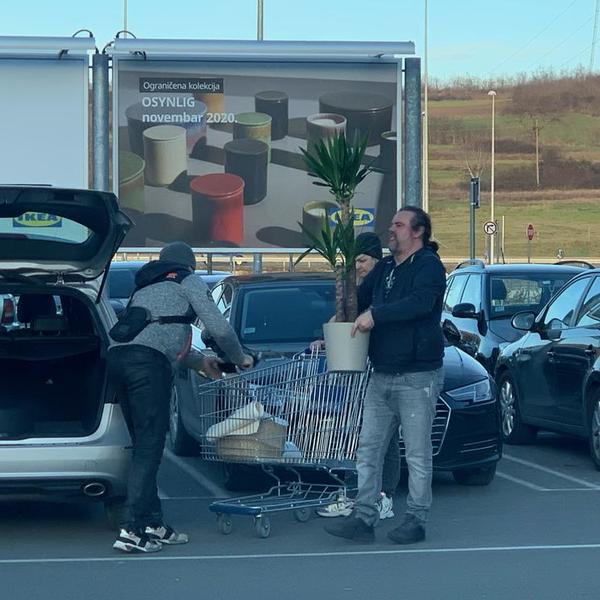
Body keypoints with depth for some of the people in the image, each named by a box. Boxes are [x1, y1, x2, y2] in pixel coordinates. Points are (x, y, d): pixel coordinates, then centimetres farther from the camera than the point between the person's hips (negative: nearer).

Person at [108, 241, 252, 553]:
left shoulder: (145, 287, 35)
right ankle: (132, 530, -15)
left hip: (116, 357, 8)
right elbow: (219, 328, 8)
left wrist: (200, 361, 52)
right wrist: (240, 358, 25)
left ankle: (153, 523, 13)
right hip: (147, 363, -8)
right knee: (149, 448, -8)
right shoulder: (188, 282, 14)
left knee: (144, 446, 13)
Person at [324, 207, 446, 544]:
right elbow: (360, 298, 26)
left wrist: (375, 315, -28)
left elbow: (420, 302, -27)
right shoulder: (384, 268, 16)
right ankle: (364, 519, 8)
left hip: (418, 377, -8)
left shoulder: (429, 266, -9)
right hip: (381, 377, 8)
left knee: (417, 454, 0)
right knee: (369, 449, 5)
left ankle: (416, 520, 8)